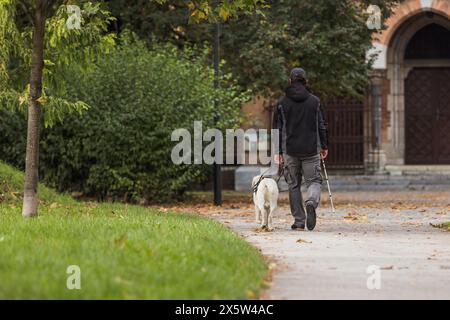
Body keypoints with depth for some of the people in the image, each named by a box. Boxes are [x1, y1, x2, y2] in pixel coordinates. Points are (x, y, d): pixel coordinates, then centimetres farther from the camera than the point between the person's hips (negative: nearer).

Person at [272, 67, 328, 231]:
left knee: (293, 185, 9)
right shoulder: (315, 101, 3)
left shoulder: (282, 103, 2)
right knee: (314, 180, 5)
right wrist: (324, 146, 14)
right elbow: (322, 126, 5)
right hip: (311, 150, 0)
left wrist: (278, 151, 7)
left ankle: (299, 221, 7)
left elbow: (277, 129, 2)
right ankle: (312, 202, -28)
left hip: (290, 150, 0)